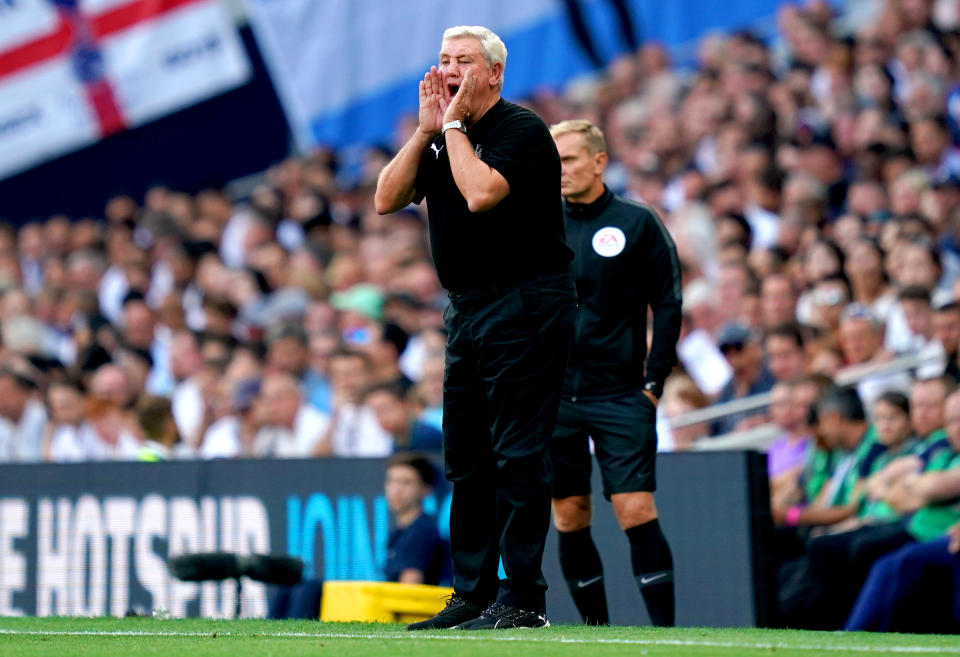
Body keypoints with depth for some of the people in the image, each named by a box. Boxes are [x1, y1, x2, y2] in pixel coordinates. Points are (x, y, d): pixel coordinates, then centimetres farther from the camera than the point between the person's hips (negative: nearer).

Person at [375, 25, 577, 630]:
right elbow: (387, 200, 5)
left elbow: (482, 193, -25)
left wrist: (454, 126, -13)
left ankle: (523, 598, -8)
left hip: (525, 307, -9)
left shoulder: (523, 130, -10)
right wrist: (427, 129, -2)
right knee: (467, 460, 10)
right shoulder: (445, 138, 15)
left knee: (517, 455, -9)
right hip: (468, 310, 9)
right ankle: (473, 593, 15)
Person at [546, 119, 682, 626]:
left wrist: (654, 382, -6)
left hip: (621, 397, -3)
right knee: (569, 519, 3)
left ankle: (663, 628, -7)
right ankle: (597, 632, 12)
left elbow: (668, 304, 0)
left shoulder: (637, 223, 0)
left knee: (636, 512, -11)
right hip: (551, 397, 3)